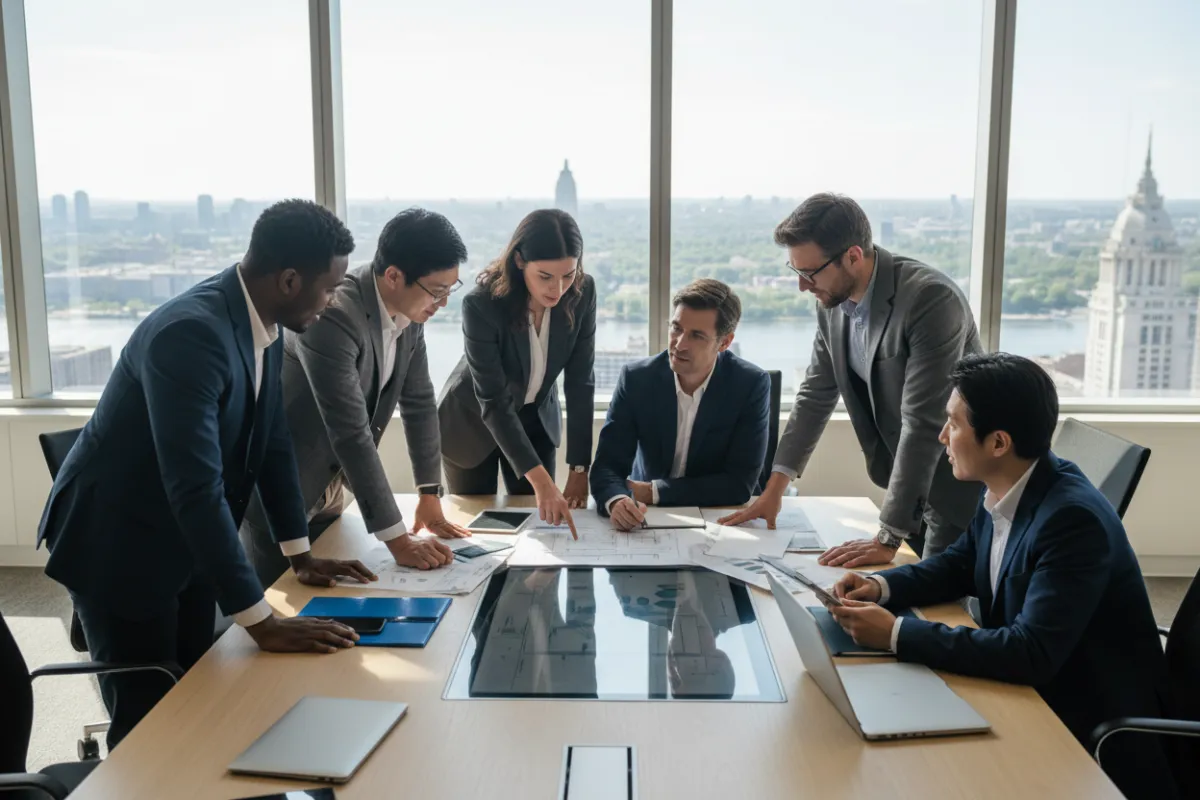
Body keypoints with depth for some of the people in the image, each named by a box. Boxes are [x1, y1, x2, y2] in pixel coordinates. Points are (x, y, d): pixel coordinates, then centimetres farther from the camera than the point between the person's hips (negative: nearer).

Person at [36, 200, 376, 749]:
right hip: (118, 544, -8)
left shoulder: (262, 322, -5)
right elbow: (197, 488, -36)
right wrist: (260, 621, -33)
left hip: (184, 543, 8)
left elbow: (272, 439, 6)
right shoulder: (191, 333, -32)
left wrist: (300, 552, 9)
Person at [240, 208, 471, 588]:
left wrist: (430, 494, 3)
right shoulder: (332, 317, -33)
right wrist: (398, 540, -30)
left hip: (327, 490, 7)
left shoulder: (409, 311, -8)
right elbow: (351, 435, -34)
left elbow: (419, 401, 3)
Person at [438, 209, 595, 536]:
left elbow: (580, 381, -15)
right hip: (474, 421, -3)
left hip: (536, 418, 3)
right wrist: (540, 479, -41)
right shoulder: (481, 304, -33)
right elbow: (493, 402, -33)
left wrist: (579, 469, -19)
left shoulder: (582, 293, -21)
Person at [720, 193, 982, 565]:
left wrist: (887, 539, -28)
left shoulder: (932, 298, -27)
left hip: (958, 489, -6)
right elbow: (815, 394, 6)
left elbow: (923, 424, -29)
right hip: (906, 484, 6)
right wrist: (775, 487, 1)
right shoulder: (833, 299, -4)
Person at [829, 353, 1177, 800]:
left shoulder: (1073, 519, -28)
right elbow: (958, 566, 12)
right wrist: (881, 587, -6)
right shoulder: (1005, 492, -4)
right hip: (1030, 694, 7)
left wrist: (896, 635, -31)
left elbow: (1032, 654, -33)